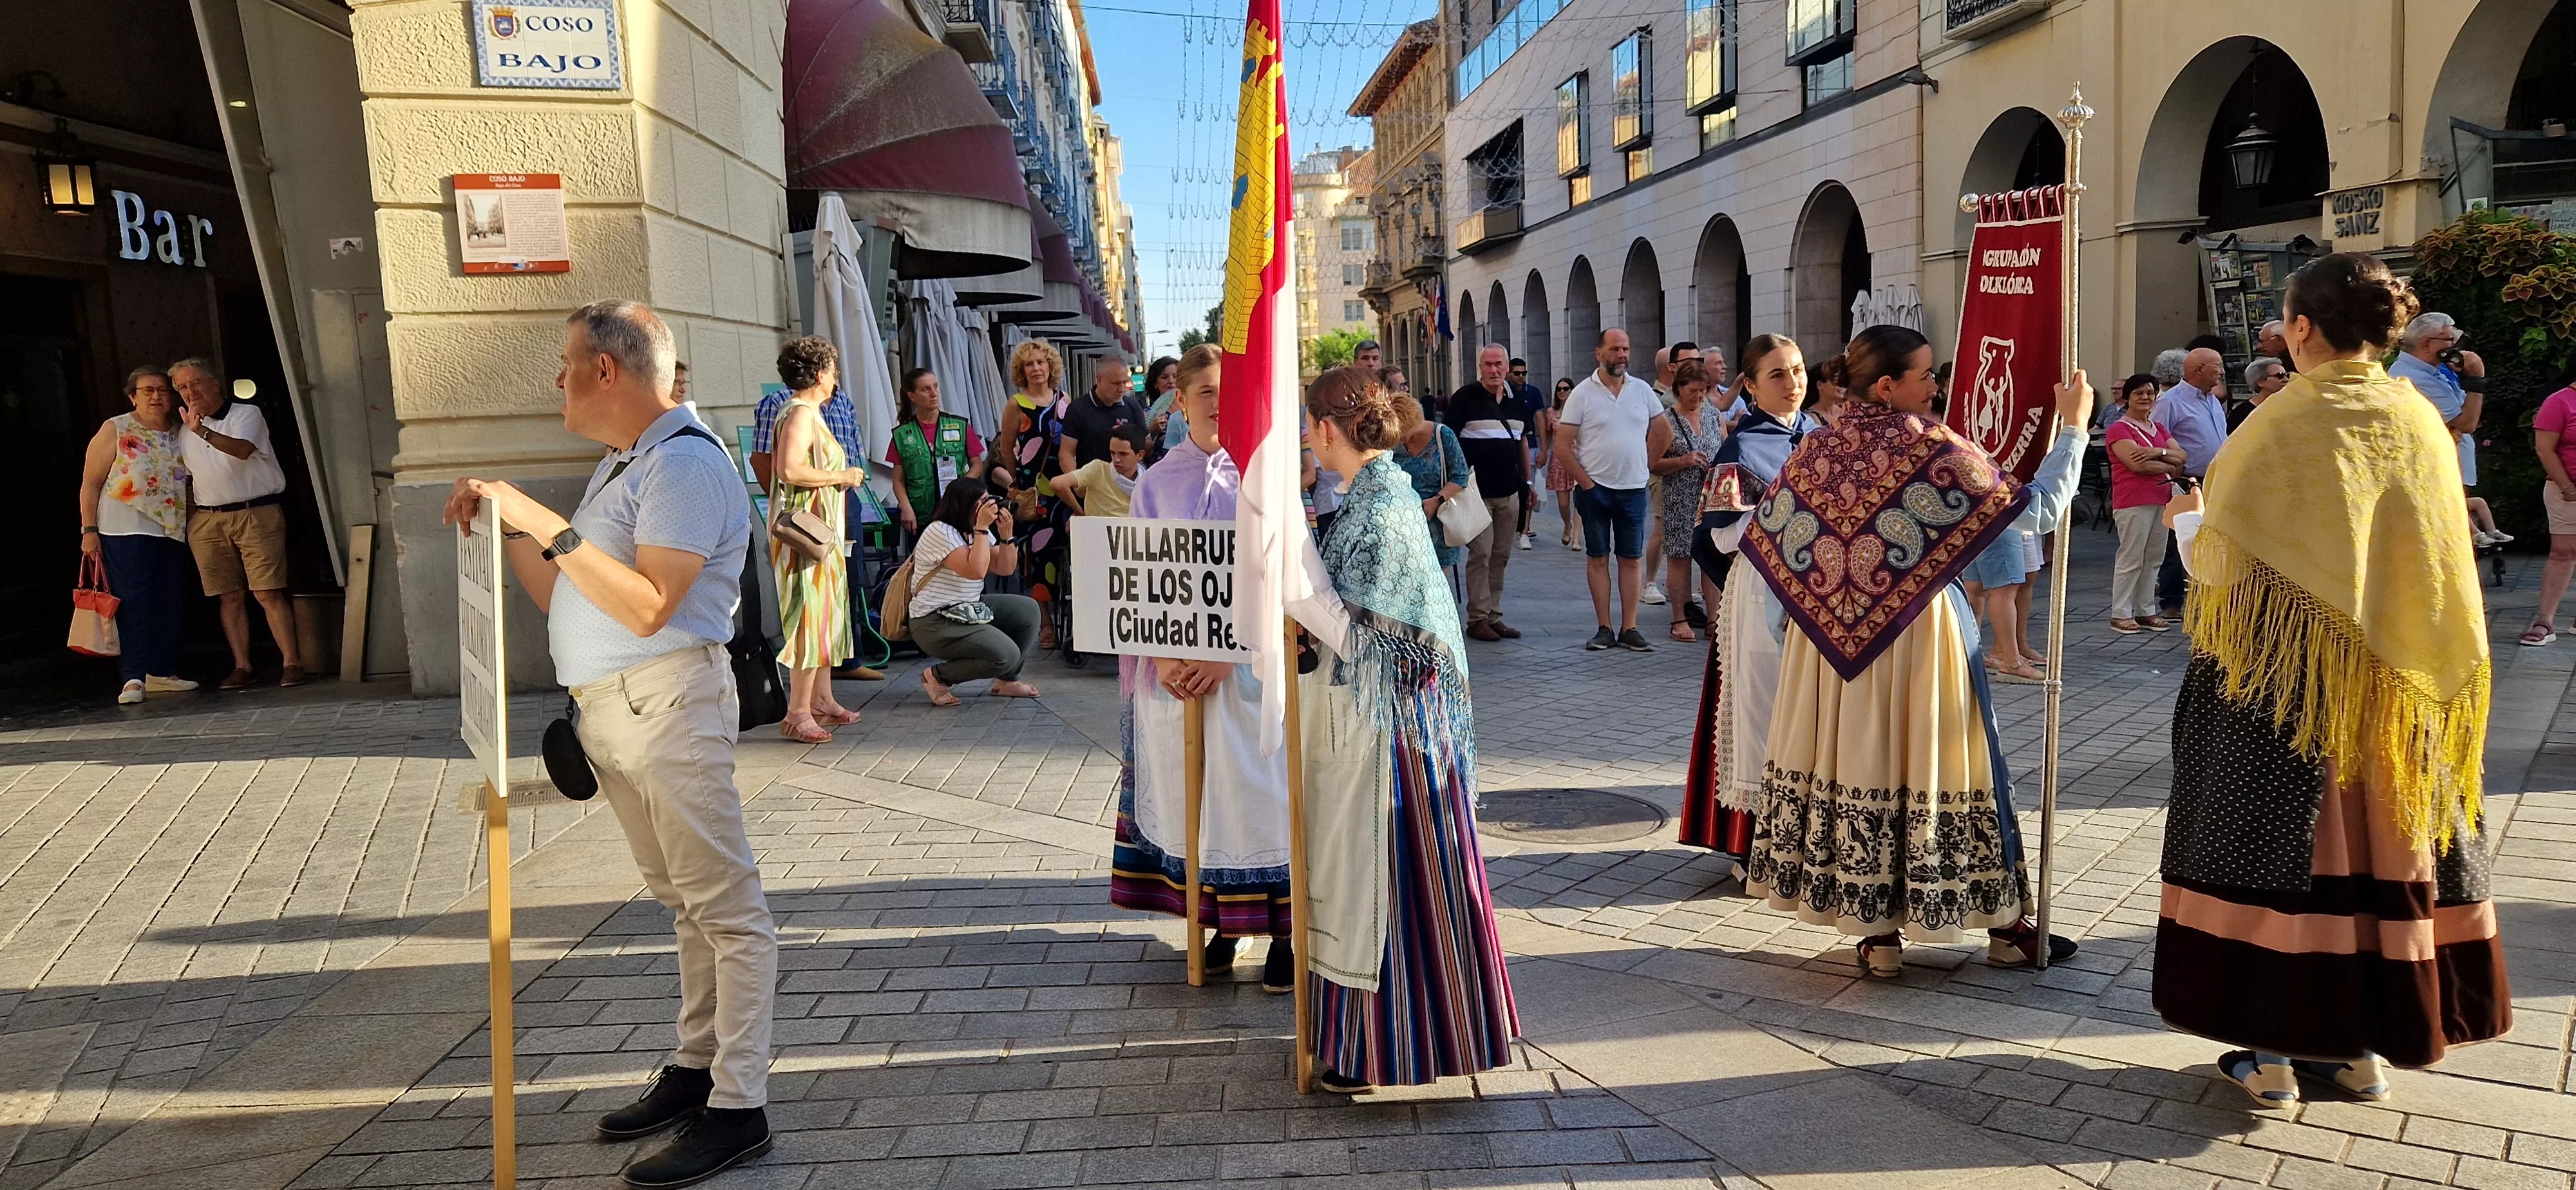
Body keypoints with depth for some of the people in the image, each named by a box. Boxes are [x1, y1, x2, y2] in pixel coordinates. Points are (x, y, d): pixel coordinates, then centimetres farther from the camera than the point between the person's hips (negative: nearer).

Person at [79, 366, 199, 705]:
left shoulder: (180, 435, 13)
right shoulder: (115, 430, 0)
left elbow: (191, 482, 23)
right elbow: (90, 483, -2)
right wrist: (89, 530, -8)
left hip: (171, 533, 5)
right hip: (126, 532, -5)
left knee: (171, 605, 6)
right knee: (132, 604, -8)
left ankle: (162, 672, 17)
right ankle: (134, 679, -7)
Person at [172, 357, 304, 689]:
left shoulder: (246, 414, 0)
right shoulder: (186, 430, 17)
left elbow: (242, 450, -21)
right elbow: (188, 478, 27)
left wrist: (202, 430, -34)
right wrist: (189, 515, 16)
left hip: (257, 515, -5)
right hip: (207, 522, 5)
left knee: (268, 592, -11)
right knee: (229, 597, 3)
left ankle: (291, 662, -11)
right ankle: (241, 667, 5)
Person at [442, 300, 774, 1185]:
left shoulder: (683, 463, -13)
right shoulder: (619, 466, 19)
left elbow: (647, 606, -22)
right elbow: (563, 598, 19)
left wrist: (548, 527, -21)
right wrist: (508, 523, 9)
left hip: (665, 703, -10)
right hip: (605, 707, 10)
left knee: (722, 905, -5)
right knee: (681, 899, 17)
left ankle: (737, 1109, -1)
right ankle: (696, 1068, 27)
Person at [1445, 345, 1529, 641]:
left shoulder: (1516, 400, 12)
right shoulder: (1466, 397, -5)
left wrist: (1527, 481, 19)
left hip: (1509, 493, 6)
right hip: (1477, 491, -6)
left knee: (1501, 556, 8)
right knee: (1481, 554, -6)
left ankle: (1494, 617, 16)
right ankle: (1477, 619, 1)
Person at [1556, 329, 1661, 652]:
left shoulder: (1642, 390, 6)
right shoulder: (1583, 393, -3)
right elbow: (1563, 445, -5)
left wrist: (1650, 465, 4)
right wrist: (1586, 482, -9)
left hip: (1634, 489, 2)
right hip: (1595, 489, -2)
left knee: (1632, 559, 2)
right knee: (1597, 558, 3)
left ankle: (1629, 629, 7)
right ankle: (1604, 628, 9)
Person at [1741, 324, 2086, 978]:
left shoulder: (1816, 450, 1)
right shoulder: (1932, 448, -13)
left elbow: (1765, 538, 7)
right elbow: (2040, 508, -10)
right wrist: (2073, 426, 1)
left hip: (1832, 642, 4)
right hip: (1918, 635, -4)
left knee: (1854, 762, 9)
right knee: (1931, 761, 5)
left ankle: (1879, 935, 15)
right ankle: (2005, 928, 20)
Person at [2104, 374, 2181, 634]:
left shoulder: (2159, 429, 19)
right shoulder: (2119, 430, -6)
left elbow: (2182, 457, 7)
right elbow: (2137, 464, -17)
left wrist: (2158, 452, -13)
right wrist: (2170, 467, -4)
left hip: (2161, 500, 8)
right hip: (2133, 502, -8)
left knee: (2153, 558, 9)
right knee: (2131, 558, -6)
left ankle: (2146, 610, 17)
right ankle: (2120, 614, -1)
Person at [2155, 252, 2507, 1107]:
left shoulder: (2282, 427, -14)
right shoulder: (2422, 425, 2)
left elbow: (2220, 562, -13)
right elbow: (2442, 562, 7)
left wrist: (2188, 518, 7)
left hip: (2283, 677, -5)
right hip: (2394, 684, 5)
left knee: (2275, 843, 4)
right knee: (2379, 838, 13)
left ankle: (2272, 1054, 9)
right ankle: (2363, 1044, 22)